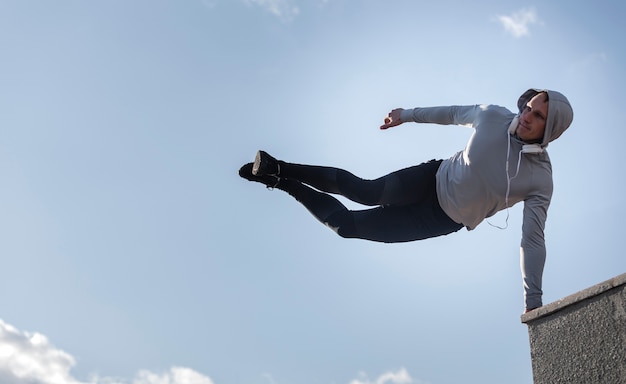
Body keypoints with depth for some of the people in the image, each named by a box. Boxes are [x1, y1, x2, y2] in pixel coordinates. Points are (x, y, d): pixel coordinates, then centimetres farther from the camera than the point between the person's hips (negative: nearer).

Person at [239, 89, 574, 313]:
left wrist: (533, 300, -22)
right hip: (434, 178, 1)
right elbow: (453, 114, 6)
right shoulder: (493, 117, -14)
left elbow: (533, 239, -20)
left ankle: (288, 184, 9)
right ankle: (282, 171, -9)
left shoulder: (540, 178, -21)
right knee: (368, 192, -26)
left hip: (445, 219, -1)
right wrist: (408, 114, 16)